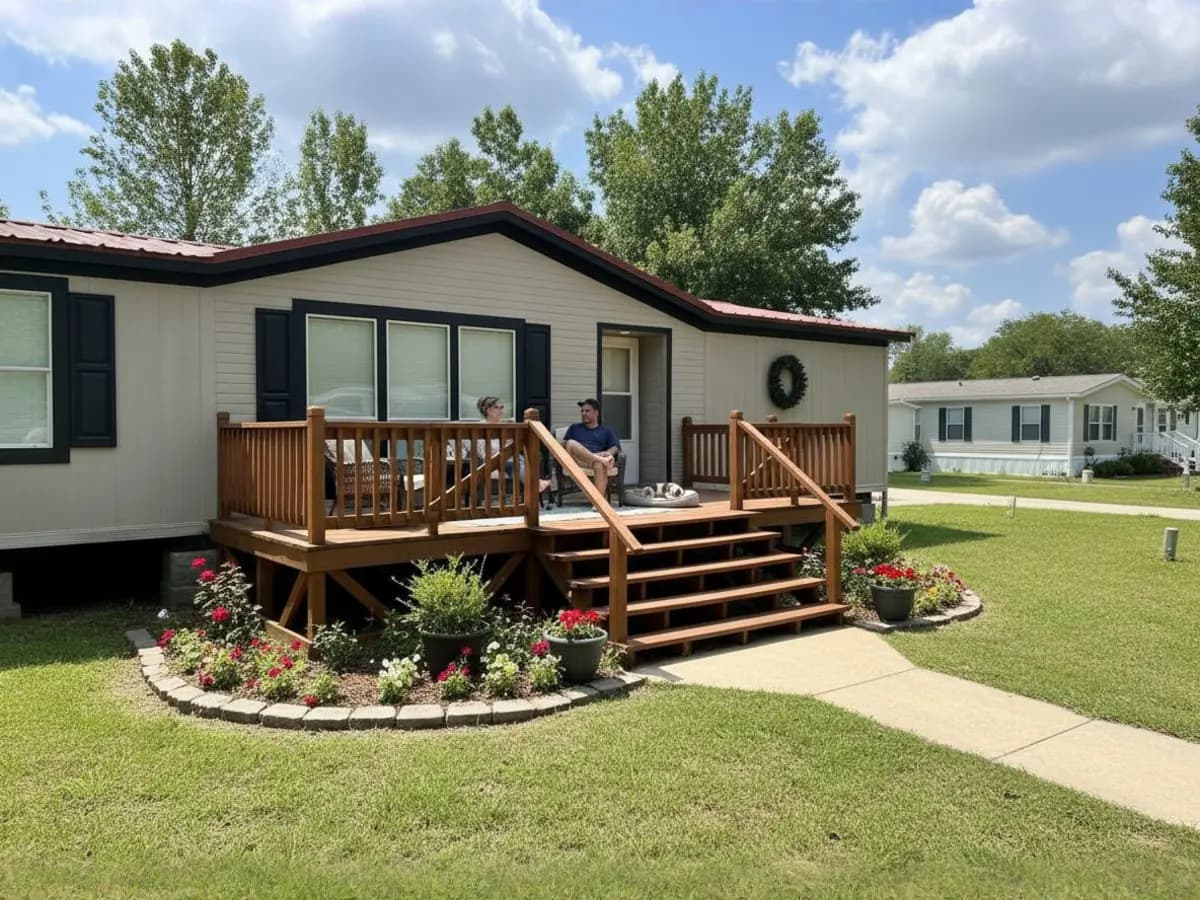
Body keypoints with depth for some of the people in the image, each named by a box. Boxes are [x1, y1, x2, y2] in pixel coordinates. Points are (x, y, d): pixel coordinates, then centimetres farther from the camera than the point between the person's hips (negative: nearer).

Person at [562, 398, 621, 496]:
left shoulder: (606, 430, 27)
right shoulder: (574, 428, 32)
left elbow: (615, 447, 13)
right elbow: (564, 444, 21)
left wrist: (608, 453, -10)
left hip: (597, 459, -1)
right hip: (577, 460, 1)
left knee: (600, 464, -40)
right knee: (571, 443, -34)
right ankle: (602, 459, -44)